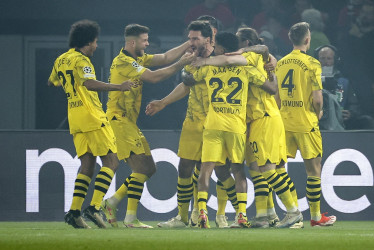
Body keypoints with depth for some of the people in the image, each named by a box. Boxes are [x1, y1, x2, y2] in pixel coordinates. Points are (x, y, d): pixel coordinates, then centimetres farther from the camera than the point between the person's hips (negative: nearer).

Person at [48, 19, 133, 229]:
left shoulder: (61, 60, 14)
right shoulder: (81, 60, -12)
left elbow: (51, 82, 31)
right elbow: (89, 84, -29)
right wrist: (119, 87, -29)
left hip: (75, 119, 9)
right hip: (92, 117, -9)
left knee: (87, 165, 11)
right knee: (111, 162, -5)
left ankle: (74, 211, 3)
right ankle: (94, 208, -15)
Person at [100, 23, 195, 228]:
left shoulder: (138, 59, 15)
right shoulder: (123, 62, -15)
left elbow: (165, 58, 12)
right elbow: (153, 77, -20)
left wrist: (189, 45, 5)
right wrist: (180, 65, -15)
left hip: (129, 122, 10)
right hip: (119, 120, -10)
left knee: (148, 169, 9)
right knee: (142, 167, -14)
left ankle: (111, 203, 13)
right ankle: (131, 218, -12)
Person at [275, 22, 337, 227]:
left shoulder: (280, 64, 6)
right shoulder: (312, 64, -11)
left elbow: (276, 96, 11)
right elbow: (317, 98, -14)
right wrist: (318, 113, 5)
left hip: (283, 123, 5)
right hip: (306, 123, -5)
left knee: (277, 167, 9)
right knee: (313, 169, 3)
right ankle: (316, 216, 6)